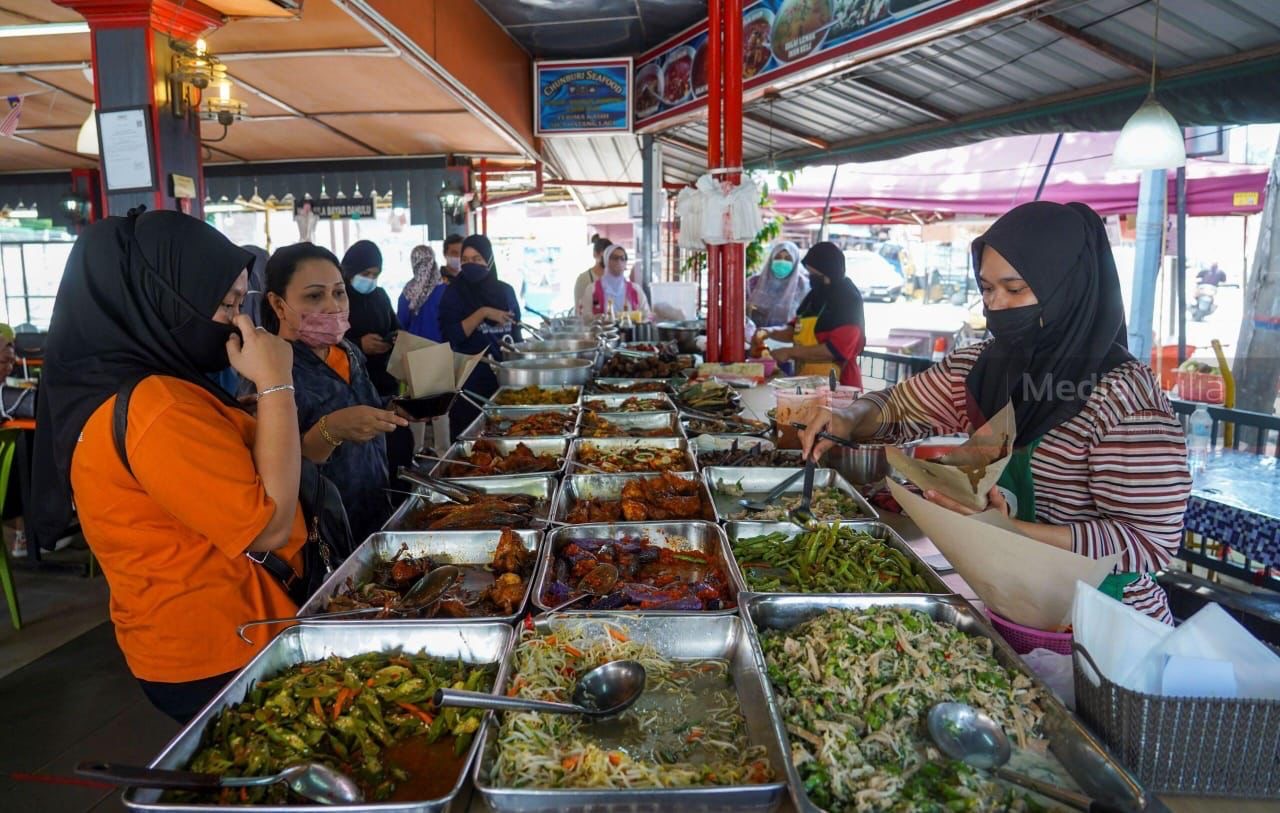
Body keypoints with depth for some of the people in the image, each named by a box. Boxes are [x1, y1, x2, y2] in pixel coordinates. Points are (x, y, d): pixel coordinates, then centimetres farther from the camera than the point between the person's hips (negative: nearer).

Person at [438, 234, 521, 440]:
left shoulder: (505, 290, 6)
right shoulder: (454, 292, -3)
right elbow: (451, 335, -14)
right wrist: (483, 313, -20)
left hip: (504, 376, 3)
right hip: (469, 379, -3)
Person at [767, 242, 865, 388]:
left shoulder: (848, 300, -13)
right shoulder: (817, 294, 11)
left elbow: (836, 349, -21)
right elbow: (798, 330, 24)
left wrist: (791, 352, -18)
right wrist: (772, 334, 4)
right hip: (807, 382, 7)